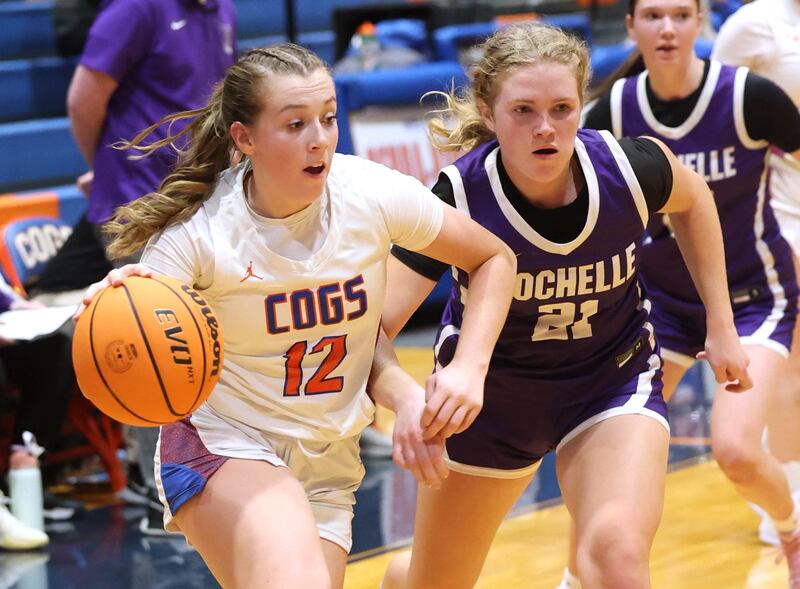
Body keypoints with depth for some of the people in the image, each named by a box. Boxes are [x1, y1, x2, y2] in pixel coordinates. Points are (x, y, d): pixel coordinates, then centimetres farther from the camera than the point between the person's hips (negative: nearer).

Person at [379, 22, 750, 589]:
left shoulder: (629, 168, -23)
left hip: (614, 379, 0)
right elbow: (373, 331, -34)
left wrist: (722, 325, 2)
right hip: (489, 389, 0)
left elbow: (692, 198, 3)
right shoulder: (460, 197, -29)